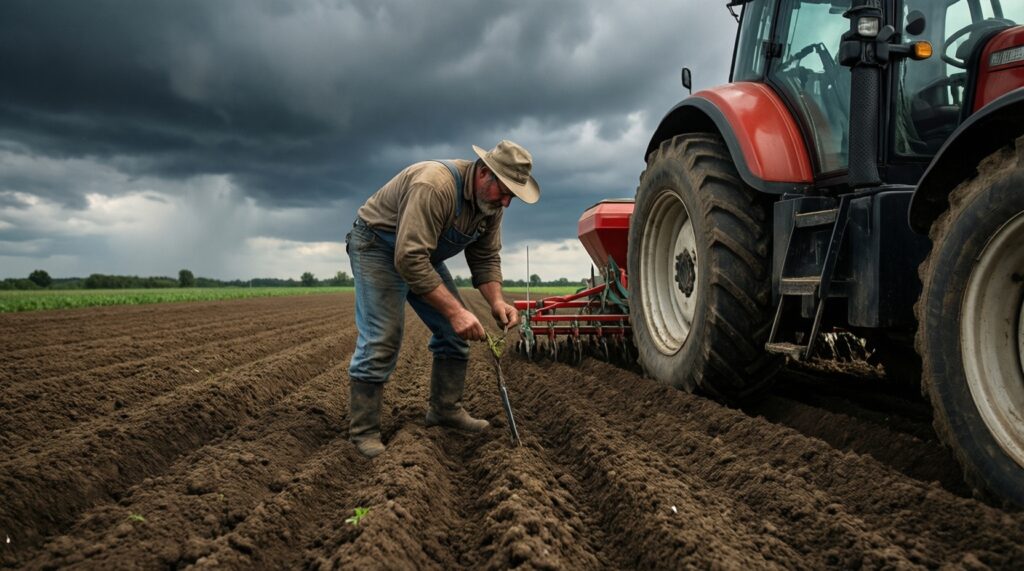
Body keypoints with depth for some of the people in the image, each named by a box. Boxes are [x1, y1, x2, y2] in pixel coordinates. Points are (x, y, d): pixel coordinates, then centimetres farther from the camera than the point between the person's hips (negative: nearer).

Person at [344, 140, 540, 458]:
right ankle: (363, 432, -4)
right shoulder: (435, 185, -36)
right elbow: (409, 260, -40)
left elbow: (486, 258, -2)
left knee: (454, 333, 4)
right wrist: (455, 310, -41)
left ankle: (445, 410, 17)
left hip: (422, 255, 8)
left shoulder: (491, 203, -9)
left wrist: (496, 302, -20)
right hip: (378, 248, -8)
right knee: (380, 340, -15)